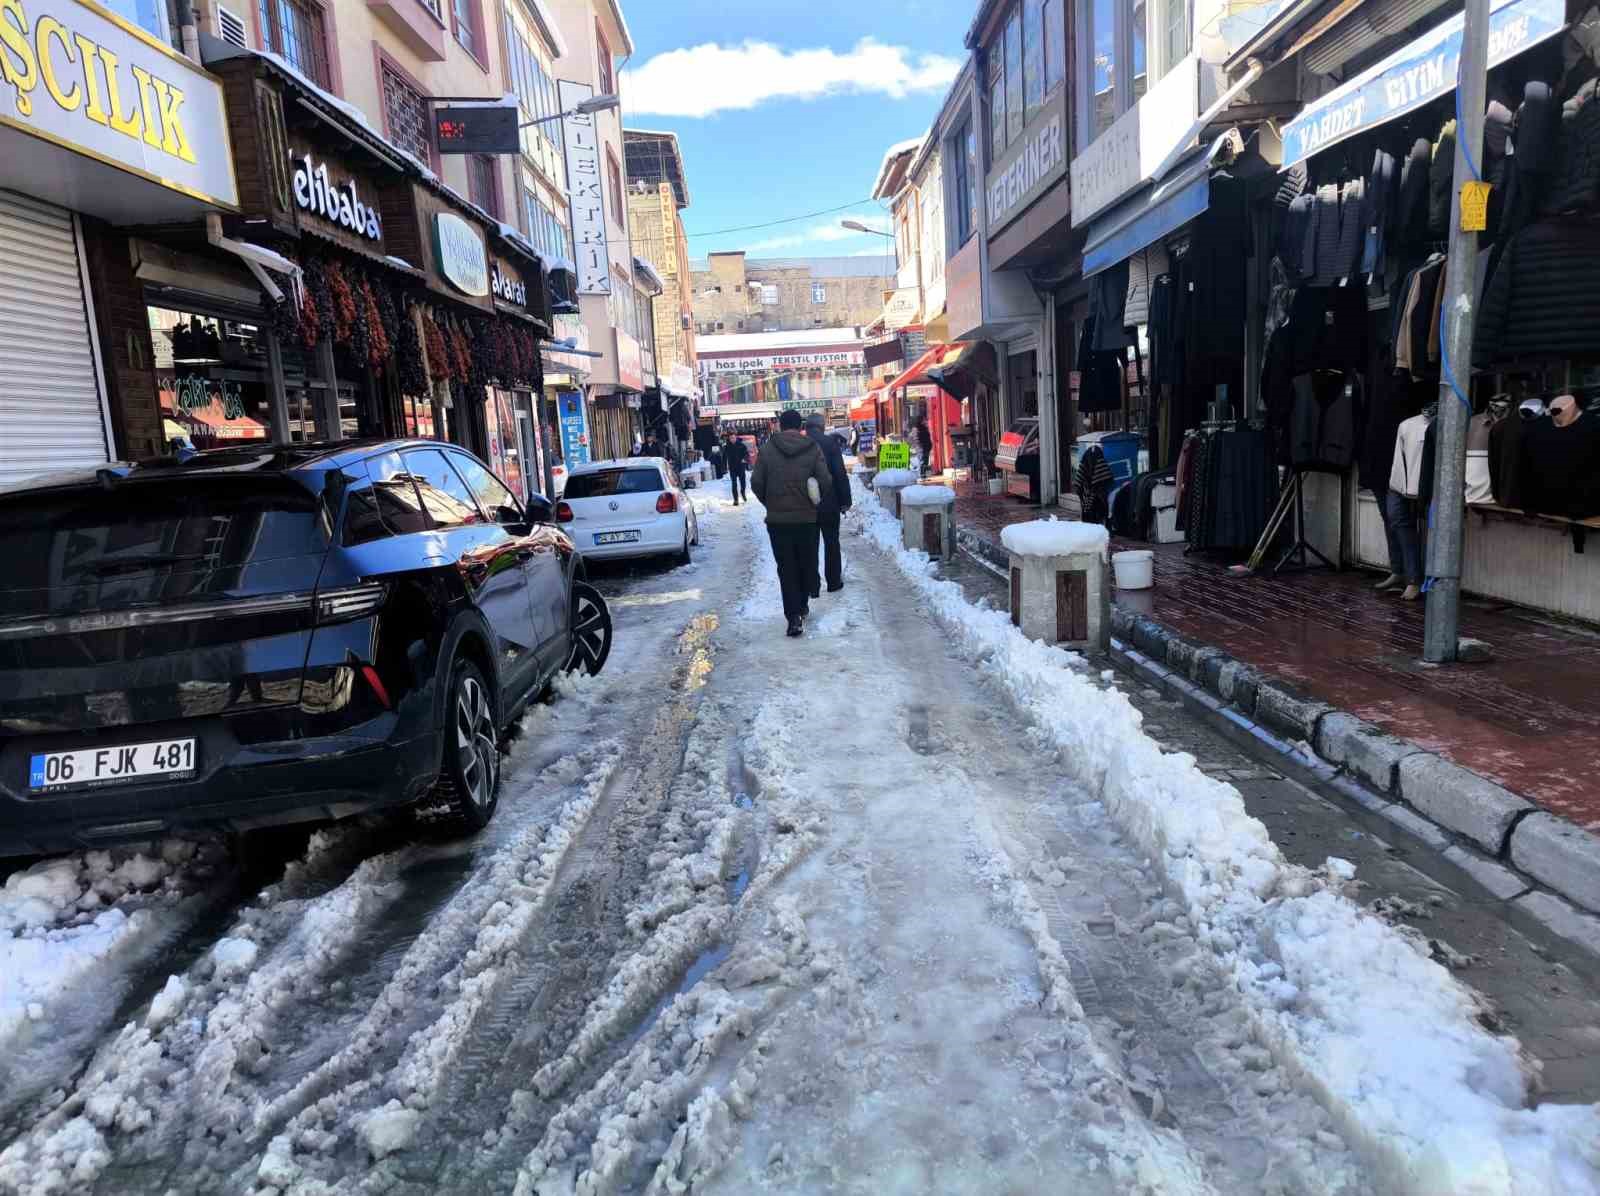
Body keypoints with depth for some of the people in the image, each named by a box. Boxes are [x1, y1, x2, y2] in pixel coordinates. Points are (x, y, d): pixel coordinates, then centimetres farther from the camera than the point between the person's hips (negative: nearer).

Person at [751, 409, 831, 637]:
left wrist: (769, 503, 11)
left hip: (777, 518, -1)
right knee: (806, 564, 18)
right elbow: (826, 482, -9)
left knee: (786, 567, 2)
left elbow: (756, 483, -5)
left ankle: (794, 616, -7)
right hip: (807, 517, 1)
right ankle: (802, 605, 30)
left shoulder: (767, 449, -3)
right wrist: (815, 500, 10)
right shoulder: (813, 448, -4)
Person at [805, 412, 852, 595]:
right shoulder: (830, 442, -6)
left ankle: (813, 587, 6)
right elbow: (841, 474, -9)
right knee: (831, 543, 12)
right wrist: (845, 500, -2)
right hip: (829, 503, -1)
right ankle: (834, 582, 18)